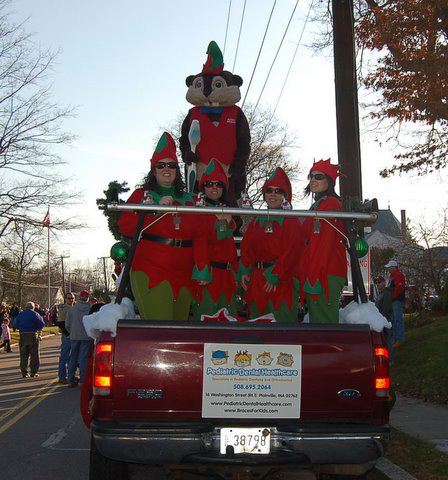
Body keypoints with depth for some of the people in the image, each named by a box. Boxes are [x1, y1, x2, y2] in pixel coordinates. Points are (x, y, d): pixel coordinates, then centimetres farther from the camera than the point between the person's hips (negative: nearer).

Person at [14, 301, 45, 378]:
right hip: (33, 335, -3)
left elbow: (16, 325, 5)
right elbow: (42, 324, -10)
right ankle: (34, 372, 3)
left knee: (23, 355, 9)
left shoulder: (20, 314, 7)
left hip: (23, 335, 3)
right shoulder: (35, 314, -3)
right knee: (34, 354, 5)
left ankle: (24, 372, 6)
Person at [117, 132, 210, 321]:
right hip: (150, 273, -4)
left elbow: (200, 236, 8)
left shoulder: (188, 200, 17)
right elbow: (125, 227, -6)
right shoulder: (142, 195, 9)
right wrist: (156, 208, -13)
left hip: (183, 276, 4)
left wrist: (201, 269, -3)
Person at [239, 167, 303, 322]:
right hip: (256, 282, 7)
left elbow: (290, 252, -12)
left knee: (282, 320, -8)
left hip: (281, 282, -6)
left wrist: (275, 275, -16)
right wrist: (245, 271, -1)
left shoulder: (292, 221, -3)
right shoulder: (256, 221, 17)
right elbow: (246, 247, 12)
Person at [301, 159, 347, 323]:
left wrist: (314, 277, -20)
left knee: (324, 322, -11)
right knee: (317, 323, 10)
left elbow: (327, 242, -15)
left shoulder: (331, 204, -6)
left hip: (326, 275, -10)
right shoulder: (317, 206, 24)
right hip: (315, 275, 10)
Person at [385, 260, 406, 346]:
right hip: (392, 301, 11)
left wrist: (392, 296, -19)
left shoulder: (399, 275, -11)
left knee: (398, 319, -10)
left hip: (397, 301, -11)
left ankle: (399, 339, -10)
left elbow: (399, 288, -20)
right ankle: (395, 338, 19)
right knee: (393, 320, 13)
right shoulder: (391, 275, 21)